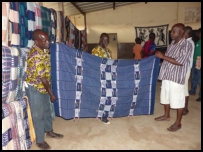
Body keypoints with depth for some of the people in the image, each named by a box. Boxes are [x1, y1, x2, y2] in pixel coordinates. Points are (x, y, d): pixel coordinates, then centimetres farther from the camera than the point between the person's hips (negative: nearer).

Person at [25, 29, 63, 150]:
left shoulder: (45, 49, -2)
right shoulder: (36, 56, -28)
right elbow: (42, 78, -24)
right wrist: (51, 93, -16)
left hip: (44, 86, 8)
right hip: (35, 88, -8)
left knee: (47, 110, 20)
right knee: (38, 115, 6)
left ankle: (49, 131, 40)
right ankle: (40, 140, 25)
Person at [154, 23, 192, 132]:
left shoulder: (186, 45, -13)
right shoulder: (172, 43, 11)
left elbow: (180, 62, -23)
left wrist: (163, 56, -20)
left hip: (177, 78, -8)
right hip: (166, 76, 8)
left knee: (178, 100, 3)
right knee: (165, 97, 18)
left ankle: (178, 123, 19)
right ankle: (166, 115, 38)